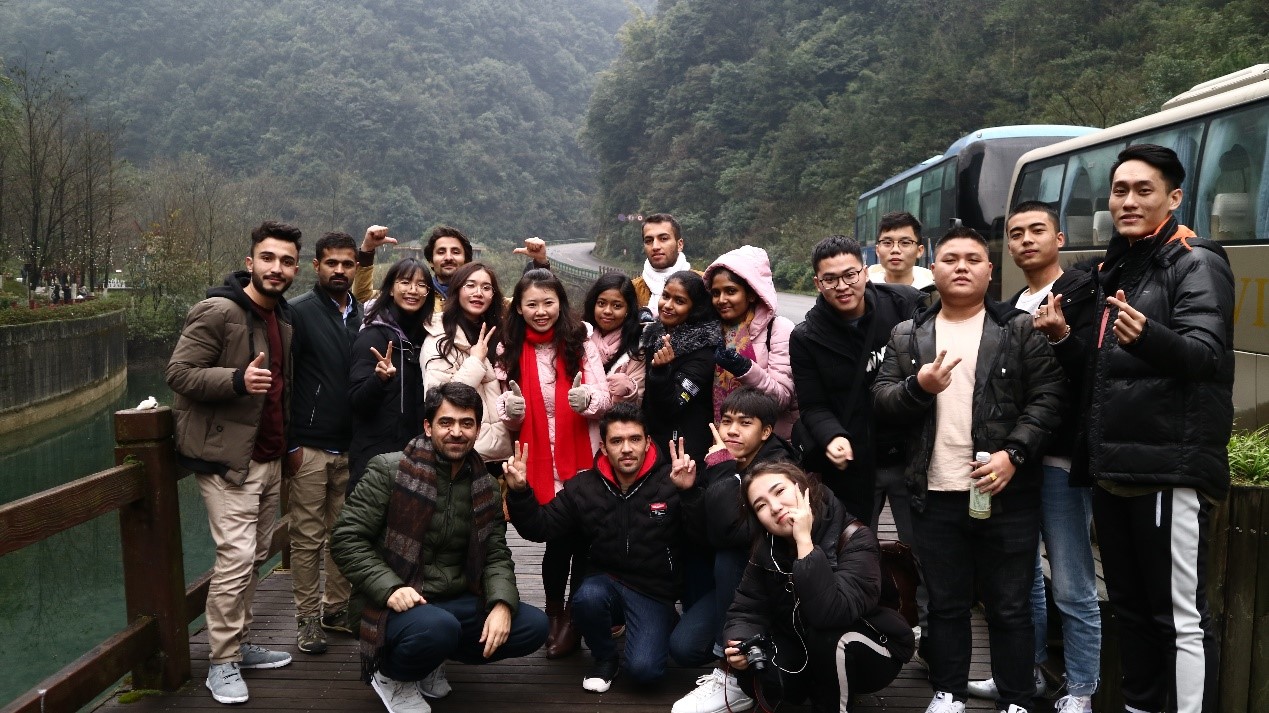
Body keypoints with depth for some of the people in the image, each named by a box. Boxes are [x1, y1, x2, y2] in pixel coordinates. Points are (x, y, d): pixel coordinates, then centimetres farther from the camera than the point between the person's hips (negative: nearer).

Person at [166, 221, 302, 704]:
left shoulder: (283, 317, 12)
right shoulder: (218, 311, -12)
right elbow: (178, 373, -15)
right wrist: (237, 380, -29)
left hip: (269, 459, 8)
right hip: (227, 458, -8)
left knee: (255, 556, 14)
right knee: (236, 556, -12)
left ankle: (241, 645, 27)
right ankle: (222, 663, 1)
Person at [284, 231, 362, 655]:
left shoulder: (362, 316, 11)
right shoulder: (300, 312, -4)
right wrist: (290, 444, -12)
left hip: (351, 448, 5)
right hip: (310, 448, -5)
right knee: (307, 538, 2)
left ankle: (336, 608, 23)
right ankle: (308, 618, 12)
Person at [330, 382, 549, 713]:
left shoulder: (486, 487, 6)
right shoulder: (389, 471, -10)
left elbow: (496, 555, 5)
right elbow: (346, 538, -11)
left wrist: (502, 604, -15)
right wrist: (390, 588, -24)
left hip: (458, 600, 6)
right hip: (398, 604, -6)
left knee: (534, 626, -8)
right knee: (438, 627, -37)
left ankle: (428, 661, 11)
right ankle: (391, 674, 0)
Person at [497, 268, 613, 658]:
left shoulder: (580, 344, -4)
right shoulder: (511, 351, 3)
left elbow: (605, 398, -6)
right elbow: (507, 415, 7)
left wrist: (588, 398, -27)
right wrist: (510, 410, -16)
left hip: (581, 461, -1)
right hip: (539, 465, 1)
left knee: (581, 538, 4)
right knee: (556, 540, 6)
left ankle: (573, 616, 25)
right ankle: (555, 614, 29)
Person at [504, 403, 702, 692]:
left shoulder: (671, 482, -11)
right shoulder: (584, 487, 0)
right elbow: (540, 529, 3)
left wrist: (689, 492, -36)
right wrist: (519, 493, -14)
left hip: (654, 589, -2)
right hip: (606, 581, 3)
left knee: (644, 669, -21)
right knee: (587, 597, -32)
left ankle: (662, 625, 16)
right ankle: (605, 658, 0)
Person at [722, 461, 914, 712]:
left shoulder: (854, 538, -24)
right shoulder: (767, 549, -7)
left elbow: (831, 614, -39)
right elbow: (746, 610, -7)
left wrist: (805, 542, -39)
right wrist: (738, 643, -28)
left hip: (871, 654, -5)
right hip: (806, 653, 5)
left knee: (828, 636, -35)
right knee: (755, 674, -23)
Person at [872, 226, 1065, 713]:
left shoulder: (1020, 329, 2)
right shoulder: (907, 336, 9)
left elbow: (1048, 397, -5)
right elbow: (880, 400, 4)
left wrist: (1013, 453, -16)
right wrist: (918, 387, -16)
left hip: (1006, 492, -2)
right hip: (934, 495, 2)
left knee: (1010, 607, 7)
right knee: (946, 604, 13)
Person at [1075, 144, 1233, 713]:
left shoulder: (1195, 263, -4)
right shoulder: (1113, 269, 17)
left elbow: (1207, 354, -20)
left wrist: (1148, 336, -40)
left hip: (1169, 469, -7)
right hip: (1112, 468, 8)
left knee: (1181, 617, -4)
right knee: (1129, 606, 16)